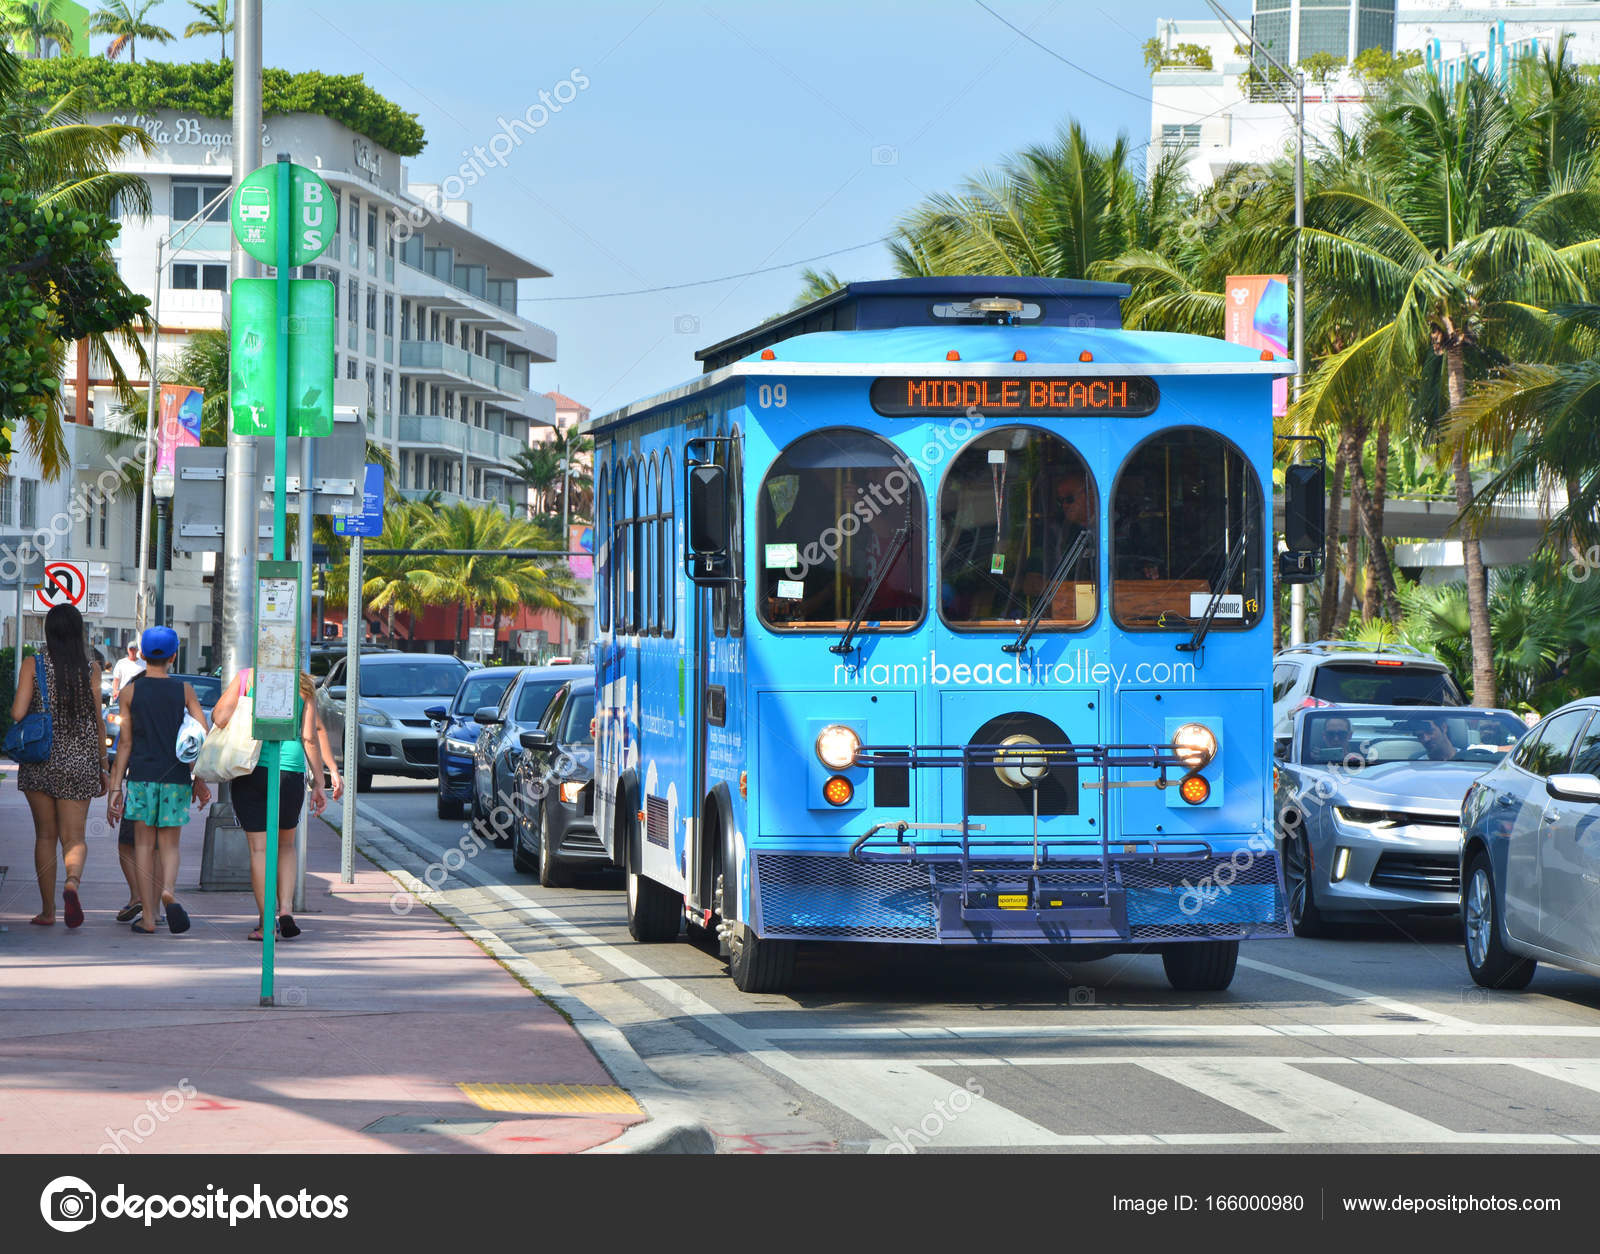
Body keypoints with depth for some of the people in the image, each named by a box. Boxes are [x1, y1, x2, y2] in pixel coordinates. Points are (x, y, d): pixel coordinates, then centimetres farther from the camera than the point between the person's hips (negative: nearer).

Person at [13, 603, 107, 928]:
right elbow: (97, 723, 0)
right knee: (74, 837, 3)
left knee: (45, 835, 11)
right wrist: (103, 768, 8)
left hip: (39, 763, 0)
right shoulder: (90, 670, -1)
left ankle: (47, 910, 13)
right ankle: (72, 881, -28)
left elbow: (18, 713, -11)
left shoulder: (33, 665, -4)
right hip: (78, 763, 0)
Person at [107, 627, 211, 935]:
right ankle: (168, 891, -24)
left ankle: (148, 917, 0)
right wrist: (200, 779, 10)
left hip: (142, 775, -1)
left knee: (144, 844, 5)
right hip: (176, 776, 1)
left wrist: (115, 788, 2)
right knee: (169, 844, 7)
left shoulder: (129, 691, 1)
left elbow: (125, 742, -1)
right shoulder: (185, 690, 3)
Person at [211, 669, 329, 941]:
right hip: (290, 771, 1)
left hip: (250, 770, -1)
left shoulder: (248, 677, 3)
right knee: (285, 844, 19)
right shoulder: (304, 686, 6)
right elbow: (310, 738, 2)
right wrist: (318, 783, 6)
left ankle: (266, 922, -2)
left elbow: (219, 717, -4)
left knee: (259, 848, 2)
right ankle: (285, 909, 5)